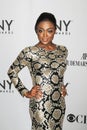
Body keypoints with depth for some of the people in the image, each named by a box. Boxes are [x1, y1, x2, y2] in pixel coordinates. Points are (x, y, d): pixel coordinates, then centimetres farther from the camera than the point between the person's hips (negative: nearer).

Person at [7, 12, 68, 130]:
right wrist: (26, 93, -5)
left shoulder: (63, 50, 3)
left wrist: (63, 86, 6)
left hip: (59, 104, 5)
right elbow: (11, 72, -1)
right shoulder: (29, 52, -12)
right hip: (40, 105, -5)